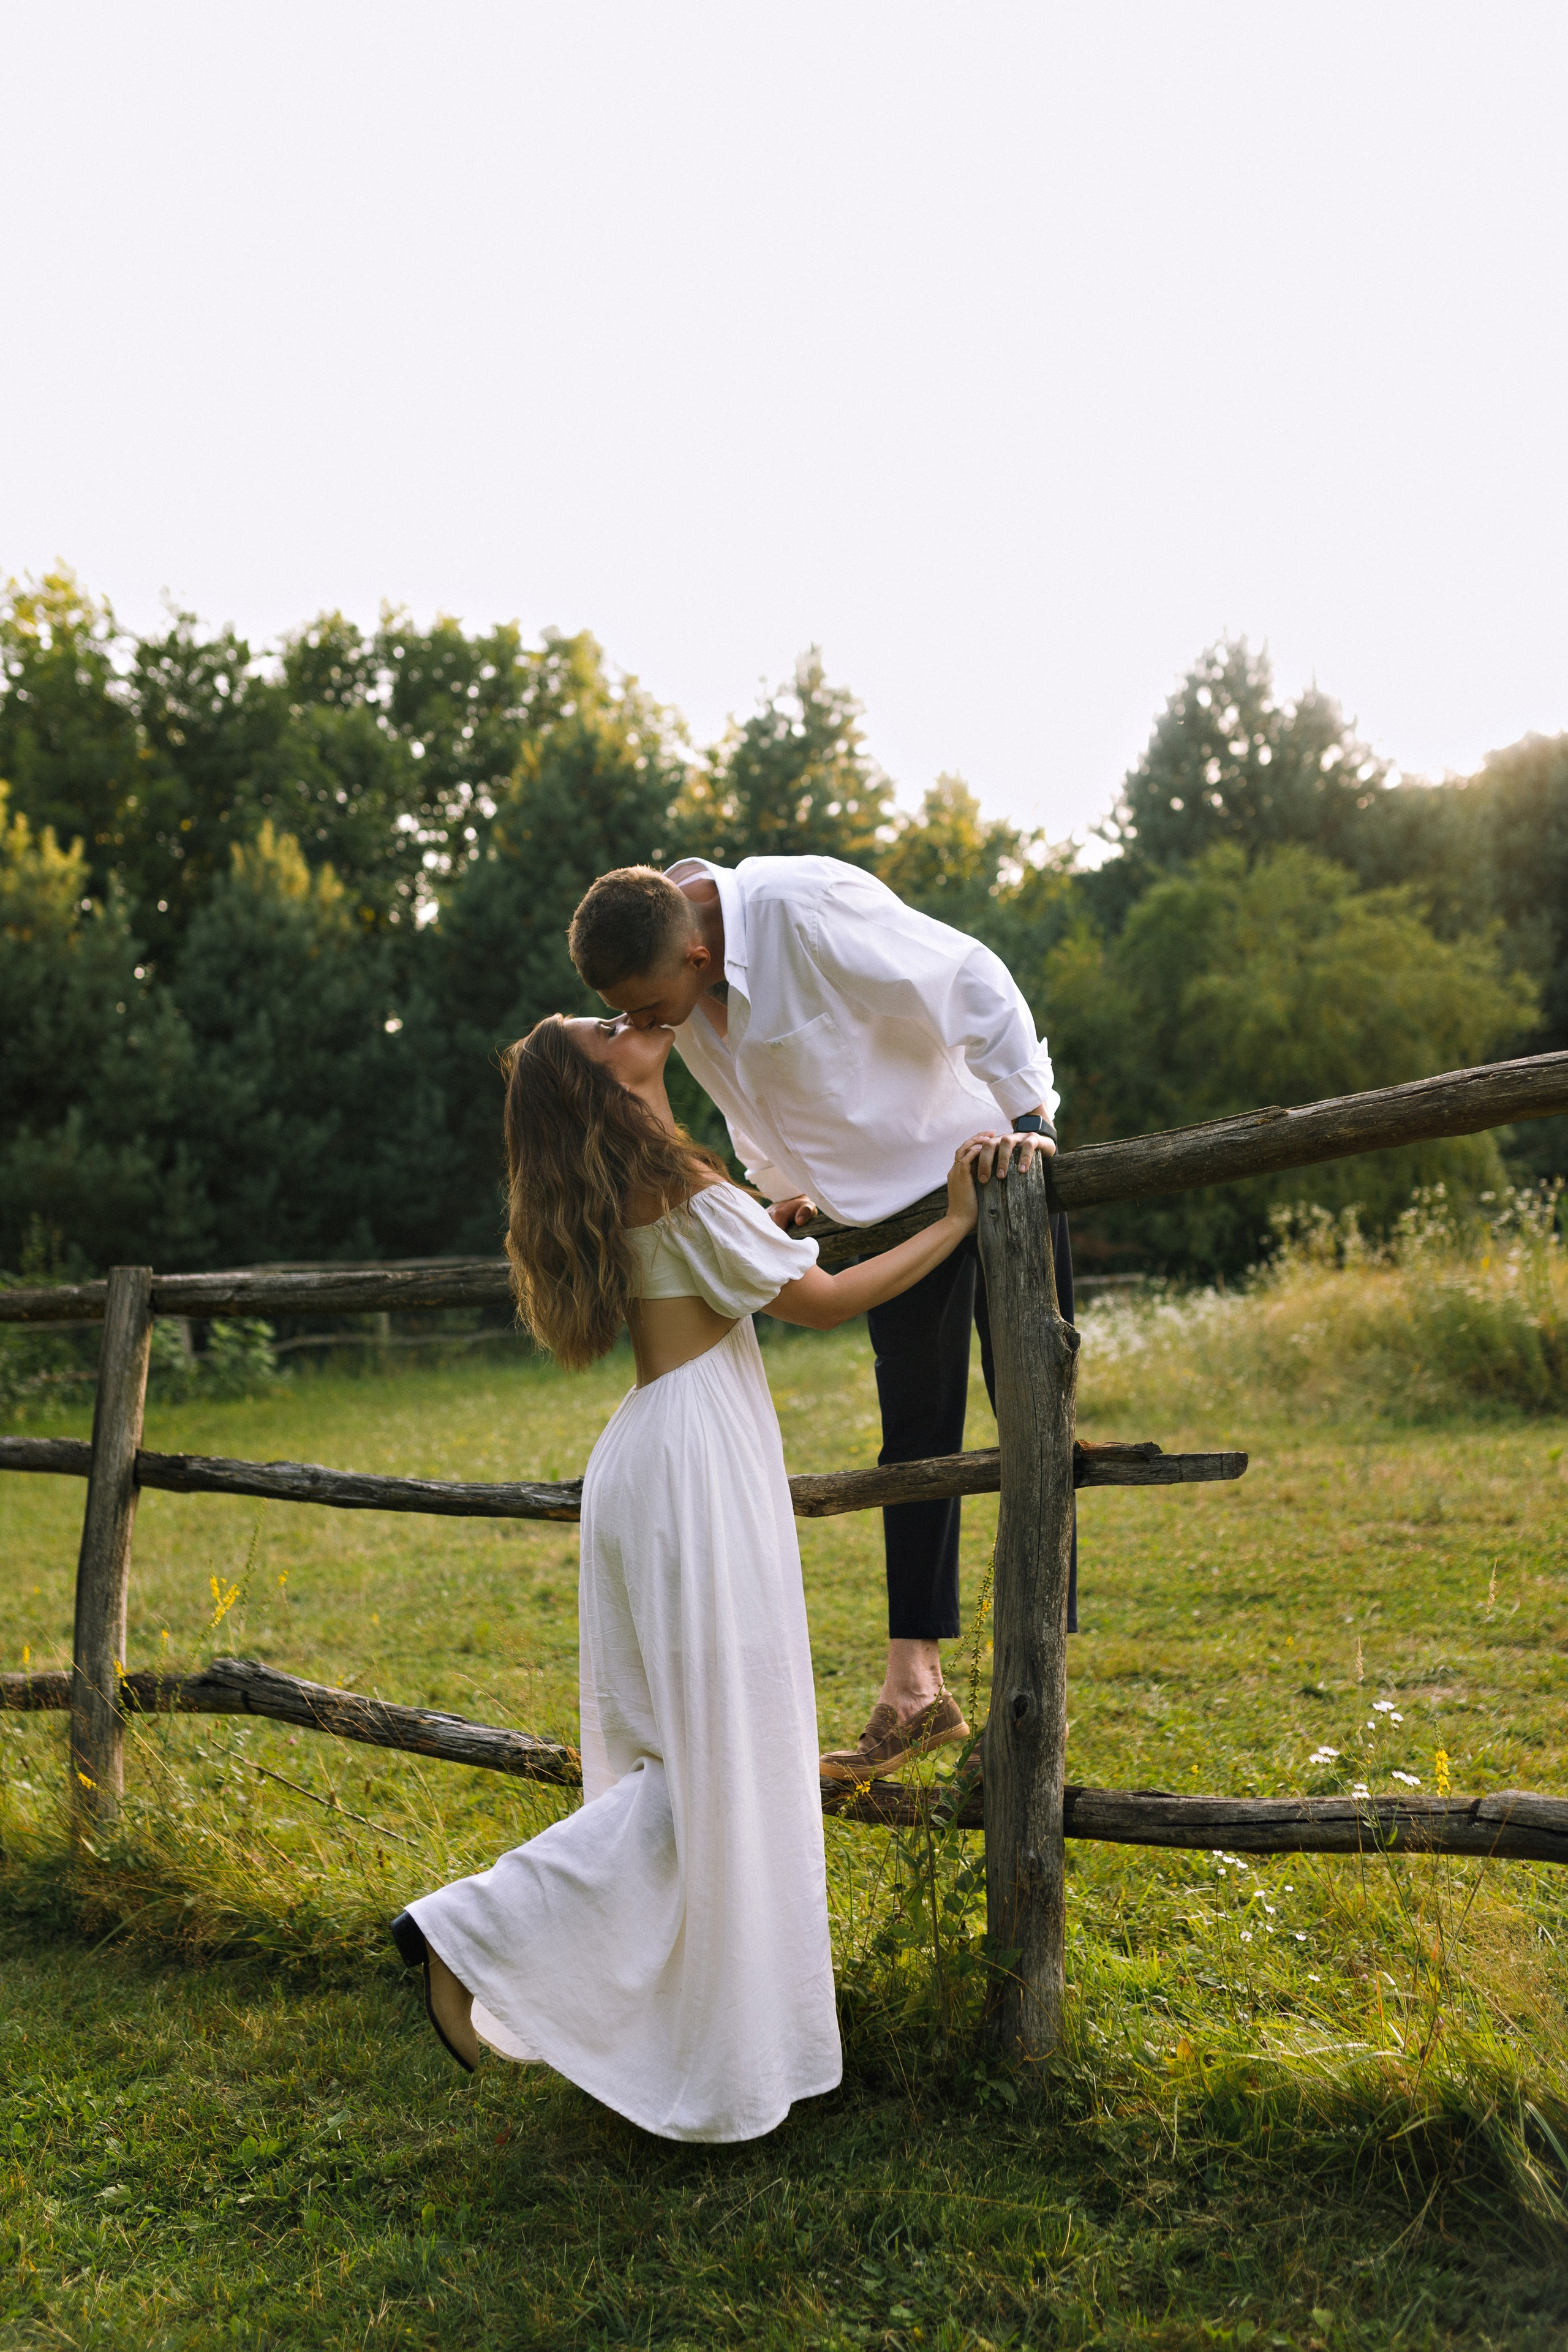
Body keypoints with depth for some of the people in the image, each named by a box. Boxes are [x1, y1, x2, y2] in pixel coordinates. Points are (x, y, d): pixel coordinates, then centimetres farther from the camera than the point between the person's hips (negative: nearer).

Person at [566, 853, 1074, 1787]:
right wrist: (781, 1191, 14)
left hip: (997, 1160, -7)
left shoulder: (806, 906, -28)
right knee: (913, 1439, 6)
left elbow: (972, 982, -24)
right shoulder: (676, 988, -5)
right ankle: (915, 1690, 11)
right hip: (895, 1203, 7)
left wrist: (1030, 1115, -25)